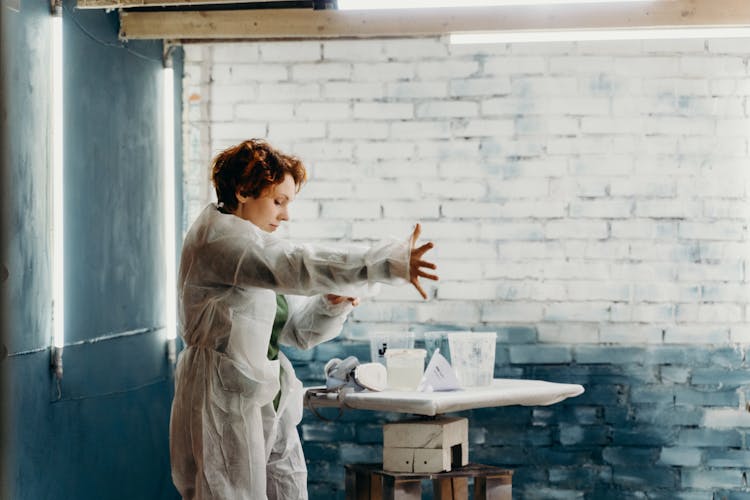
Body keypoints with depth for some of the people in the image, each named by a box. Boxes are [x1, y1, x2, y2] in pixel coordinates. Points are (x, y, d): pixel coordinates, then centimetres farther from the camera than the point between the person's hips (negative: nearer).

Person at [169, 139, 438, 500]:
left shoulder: (251, 243, 17)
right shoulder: (217, 235, -12)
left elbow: (299, 331, 18)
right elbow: (296, 266, -29)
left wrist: (333, 304, -4)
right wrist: (390, 263, -36)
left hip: (269, 408, 9)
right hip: (225, 406, -9)